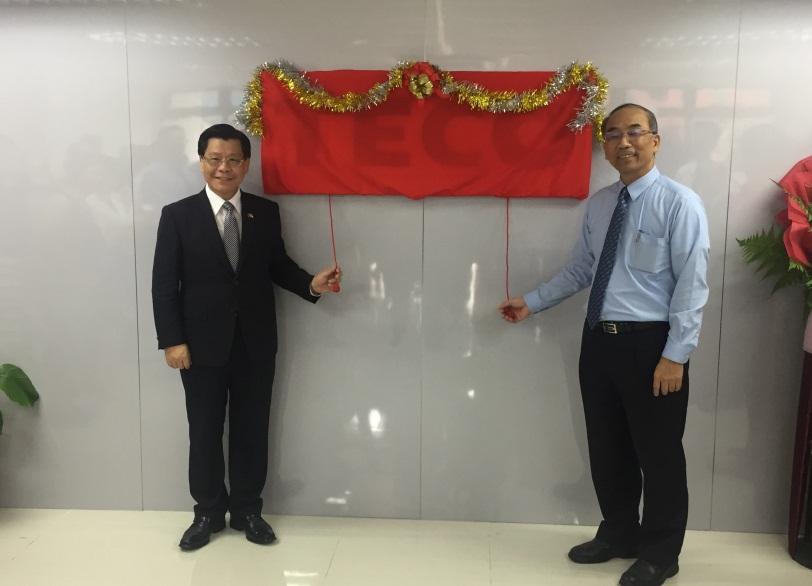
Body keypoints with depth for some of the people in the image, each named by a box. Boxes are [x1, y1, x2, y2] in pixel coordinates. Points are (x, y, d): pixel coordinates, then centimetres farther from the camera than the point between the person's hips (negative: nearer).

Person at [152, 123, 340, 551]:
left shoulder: (266, 212, 4)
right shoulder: (177, 215, -3)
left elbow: (278, 266, 10)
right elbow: (164, 283, -5)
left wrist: (310, 284, -10)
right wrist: (172, 341, -12)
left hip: (256, 343, 2)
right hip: (202, 344, -2)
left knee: (252, 429, 12)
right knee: (204, 432, 11)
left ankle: (247, 510, 29)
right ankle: (208, 512, 30)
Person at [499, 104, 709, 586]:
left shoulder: (680, 203, -10)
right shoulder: (598, 204, 10)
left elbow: (692, 285, -13)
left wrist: (675, 354, -17)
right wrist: (532, 302, 15)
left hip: (651, 343, -6)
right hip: (599, 340, 6)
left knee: (658, 452, 9)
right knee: (607, 447, 17)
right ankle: (619, 535, 38)